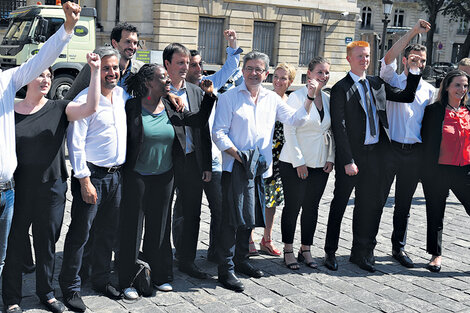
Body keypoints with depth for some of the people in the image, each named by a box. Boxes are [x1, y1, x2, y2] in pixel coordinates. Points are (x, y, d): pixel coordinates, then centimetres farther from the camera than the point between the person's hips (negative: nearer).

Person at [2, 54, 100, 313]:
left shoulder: (59, 109, 0)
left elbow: (90, 107, -17)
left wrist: (95, 70, -21)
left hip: (52, 189, 1)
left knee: (47, 243, 13)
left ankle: (46, 292, 32)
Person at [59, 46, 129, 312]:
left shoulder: (123, 95, 9)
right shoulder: (84, 100, -11)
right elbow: (75, 144, -13)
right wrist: (85, 181, -16)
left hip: (116, 175, 7)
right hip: (92, 175, -6)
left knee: (109, 231, 15)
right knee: (80, 233, 0)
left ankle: (102, 279, 30)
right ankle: (71, 287, 13)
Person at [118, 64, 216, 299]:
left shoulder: (172, 108, 3)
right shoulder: (131, 107, -10)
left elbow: (200, 121, 7)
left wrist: (208, 95, -3)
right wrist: (120, 170, -10)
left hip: (164, 177, 4)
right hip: (136, 177, -4)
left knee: (159, 227, 14)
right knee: (132, 228, 4)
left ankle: (159, 276, 28)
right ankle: (127, 281, 16)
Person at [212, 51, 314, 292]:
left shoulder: (272, 99, 12)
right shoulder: (229, 98, -2)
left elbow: (294, 120, 7)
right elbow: (219, 133, -7)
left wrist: (309, 100, -6)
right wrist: (239, 155, -18)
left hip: (260, 168, 5)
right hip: (236, 167, -5)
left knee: (250, 217, 15)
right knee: (232, 218, -6)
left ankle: (240, 260, 30)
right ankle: (225, 269, 3)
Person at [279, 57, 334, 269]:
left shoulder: (328, 99, 9)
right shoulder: (297, 97, -8)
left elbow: (330, 131, 15)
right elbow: (289, 131, -11)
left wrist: (331, 158, 5)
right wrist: (299, 161, -13)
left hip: (320, 164, 5)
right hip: (294, 164, -5)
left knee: (312, 207, 10)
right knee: (293, 206, 2)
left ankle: (306, 250, 21)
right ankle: (288, 251, 16)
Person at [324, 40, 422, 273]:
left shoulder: (377, 84, 12)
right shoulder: (341, 89, -7)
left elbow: (407, 97, 18)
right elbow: (339, 128, -12)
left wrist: (414, 71, 5)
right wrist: (347, 161, -16)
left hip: (375, 153, 5)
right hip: (352, 154, -5)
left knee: (370, 205, 11)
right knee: (339, 204, 6)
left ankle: (361, 253, 25)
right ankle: (330, 252, 20)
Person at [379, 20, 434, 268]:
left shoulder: (429, 90, 13)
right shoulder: (393, 80, 3)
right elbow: (388, 58, -15)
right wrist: (413, 32, -16)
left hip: (414, 153, 3)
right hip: (390, 149, -3)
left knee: (404, 204, 12)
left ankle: (398, 248, 24)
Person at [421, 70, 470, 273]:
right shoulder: (434, 111, -5)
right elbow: (427, 142, -5)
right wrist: (427, 171, -8)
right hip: (438, 171, -3)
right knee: (435, 214, 8)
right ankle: (436, 254, 25)